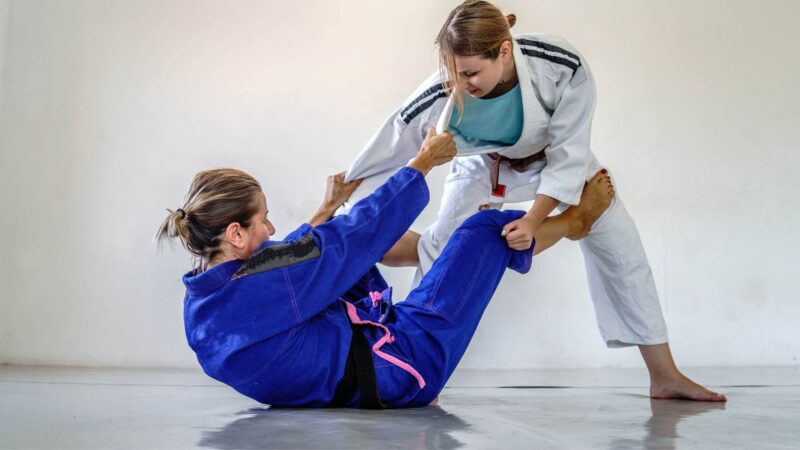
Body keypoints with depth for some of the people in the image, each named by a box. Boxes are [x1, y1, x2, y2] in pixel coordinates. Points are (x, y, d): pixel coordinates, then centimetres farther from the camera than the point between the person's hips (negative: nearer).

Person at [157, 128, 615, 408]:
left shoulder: (201, 305, -5)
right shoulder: (264, 285, -33)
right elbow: (359, 232, -22)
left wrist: (328, 209, 26)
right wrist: (424, 162, -8)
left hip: (361, 359, 9)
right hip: (406, 365, -8)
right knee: (486, 229, -1)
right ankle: (576, 219, 28)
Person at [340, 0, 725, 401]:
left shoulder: (564, 68, -39)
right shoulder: (437, 98, -37)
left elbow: (568, 156, -28)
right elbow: (373, 165, -26)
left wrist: (533, 221, -37)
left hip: (558, 160, 0)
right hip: (484, 168, 0)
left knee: (623, 253, -5)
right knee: (440, 253, -9)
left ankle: (664, 376, 8)